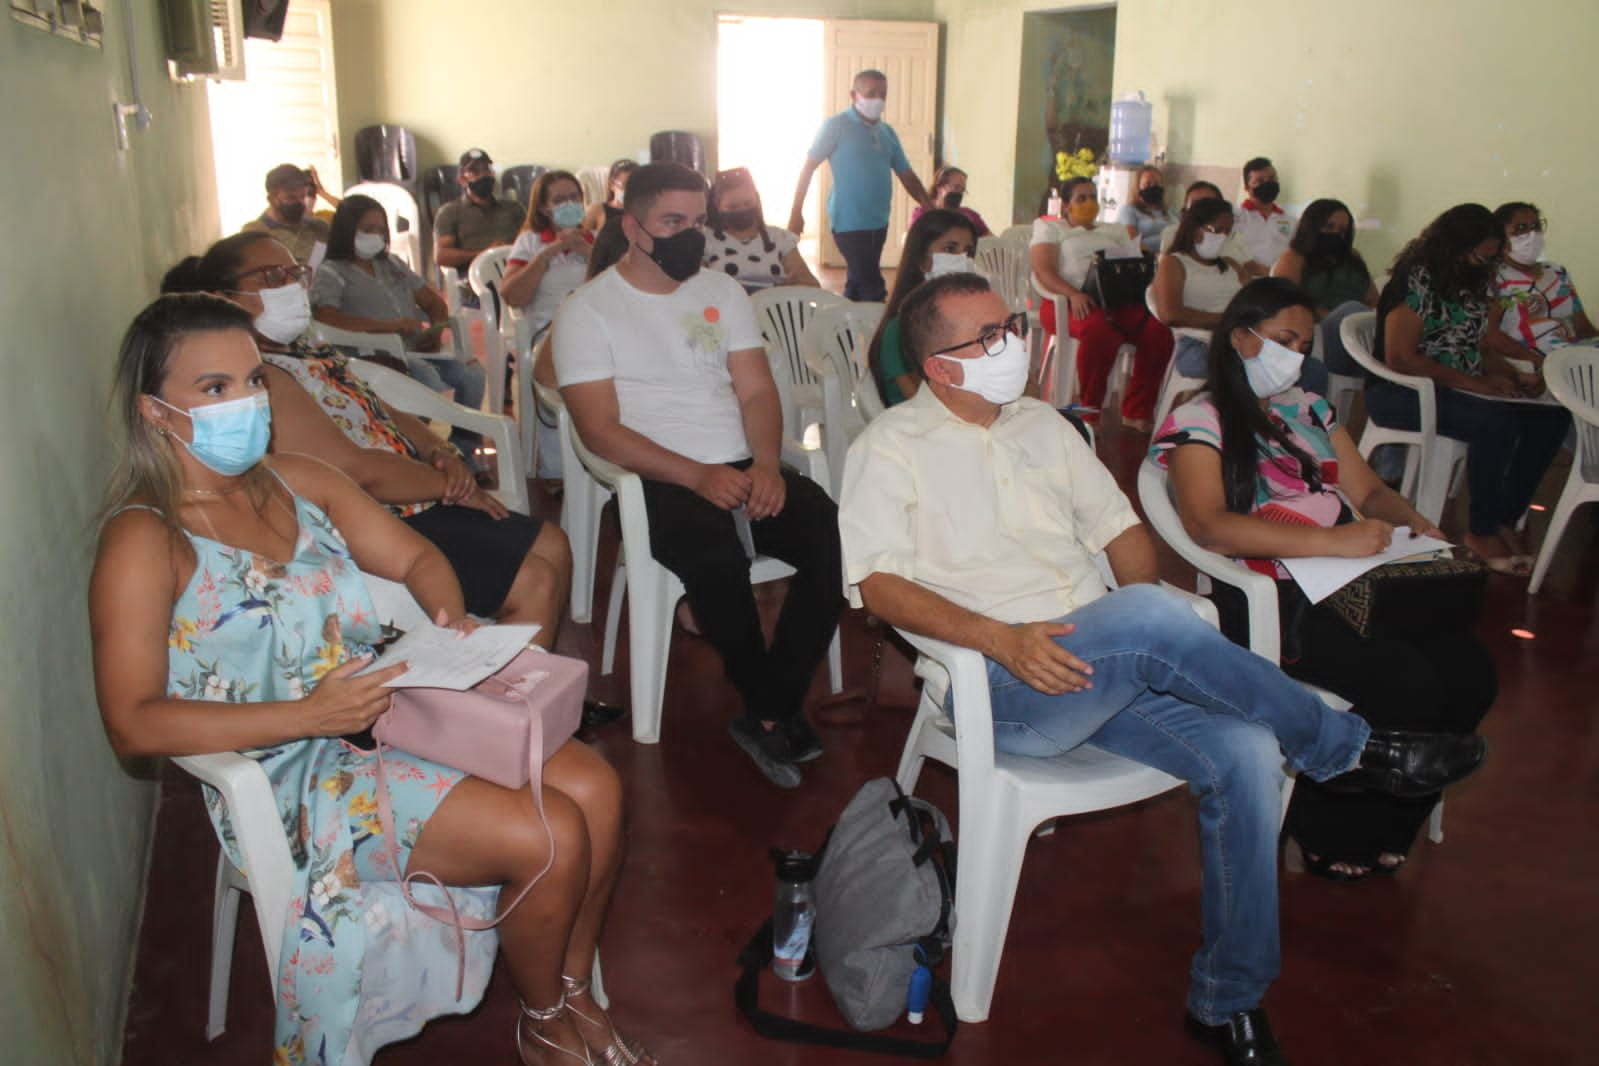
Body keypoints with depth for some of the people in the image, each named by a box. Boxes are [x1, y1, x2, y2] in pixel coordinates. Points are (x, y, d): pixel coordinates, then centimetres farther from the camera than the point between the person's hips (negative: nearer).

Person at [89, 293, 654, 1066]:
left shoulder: (299, 481, 8)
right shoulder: (145, 541, -12)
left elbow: (414, 558, 15)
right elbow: (133, 724, -18)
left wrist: (450, 615, -9)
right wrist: (309, 714, -24)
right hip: (296, 777, -7)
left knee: (592, 786, -11)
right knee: (550, 839, -19)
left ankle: (571, 993, 10)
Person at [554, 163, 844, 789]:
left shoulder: (722, 291, 17)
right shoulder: (588, 310, 1)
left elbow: (756, 391, 12)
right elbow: (600, 430, -8)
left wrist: (766, 463, -10)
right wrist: (698, 477, -20)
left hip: (745, 469, 5)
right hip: (657, 480, -5)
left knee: (835, 536, -23)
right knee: (717, 556, -36)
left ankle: (771, 717, -14)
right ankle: (773, 711, -12)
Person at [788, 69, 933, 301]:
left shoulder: (887, 132, 13)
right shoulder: (836, 126, -4)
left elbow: (907, 175, 15)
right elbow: (808, 168, -5)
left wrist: (931, 210, 3)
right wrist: (796, 214, -10)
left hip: (878, 222, 6)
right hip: (849, 222, -6)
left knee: (857, 286, 14)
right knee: (872, 289, -12)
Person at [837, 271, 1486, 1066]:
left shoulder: (1043, 425, 19)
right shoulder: (891, 447, 1)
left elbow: (1120, 528, 19)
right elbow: (877, 583, -11)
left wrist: (1148, 634, -2)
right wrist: (1000, 637, -24)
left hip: (1102, 666, 6)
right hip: (998, 687, -6)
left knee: (1245, 755, -18)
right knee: (1150, 617, -33)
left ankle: (1227, 1000, -1)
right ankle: (1347, 749, -9)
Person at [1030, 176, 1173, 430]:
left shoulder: (1115, 232, 32)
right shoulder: (1051, 229, 18)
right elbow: (1043, 272, 0)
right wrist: (1074, 295, -19)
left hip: (1117, 301, 4)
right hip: (1068, 303, -4)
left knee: (1159, 331, -26)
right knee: (1100, 329, -39)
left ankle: (1136, 412, -18)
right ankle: (1089, 410, -24)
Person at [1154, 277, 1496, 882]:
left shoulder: (1310, 411, 25)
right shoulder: (1198, 422, 0)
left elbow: (1369, 492, 26)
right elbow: (1208, 526, -17)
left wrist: (1412, 524, 1)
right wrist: (1331, 540, -23)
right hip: (1272, 599, -7)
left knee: (1470, 670, -14)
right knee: (1410, 685, -25)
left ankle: (1383, 825, 6)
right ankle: (1331, 831, 0)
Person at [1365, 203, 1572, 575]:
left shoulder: (1471, 285, 15)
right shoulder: (1417, 280, -10)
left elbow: (1477, 347, 22)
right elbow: (1399, 358, -17)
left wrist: (1515, 376, 1)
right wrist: (1475, 382, -18)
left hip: (1460, 391, 8)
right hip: (1401, 393, -8)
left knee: (1551, 418, -12)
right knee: (1498, 423, -32)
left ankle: (1505, 520, -4)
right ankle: (1481, 531, -15)